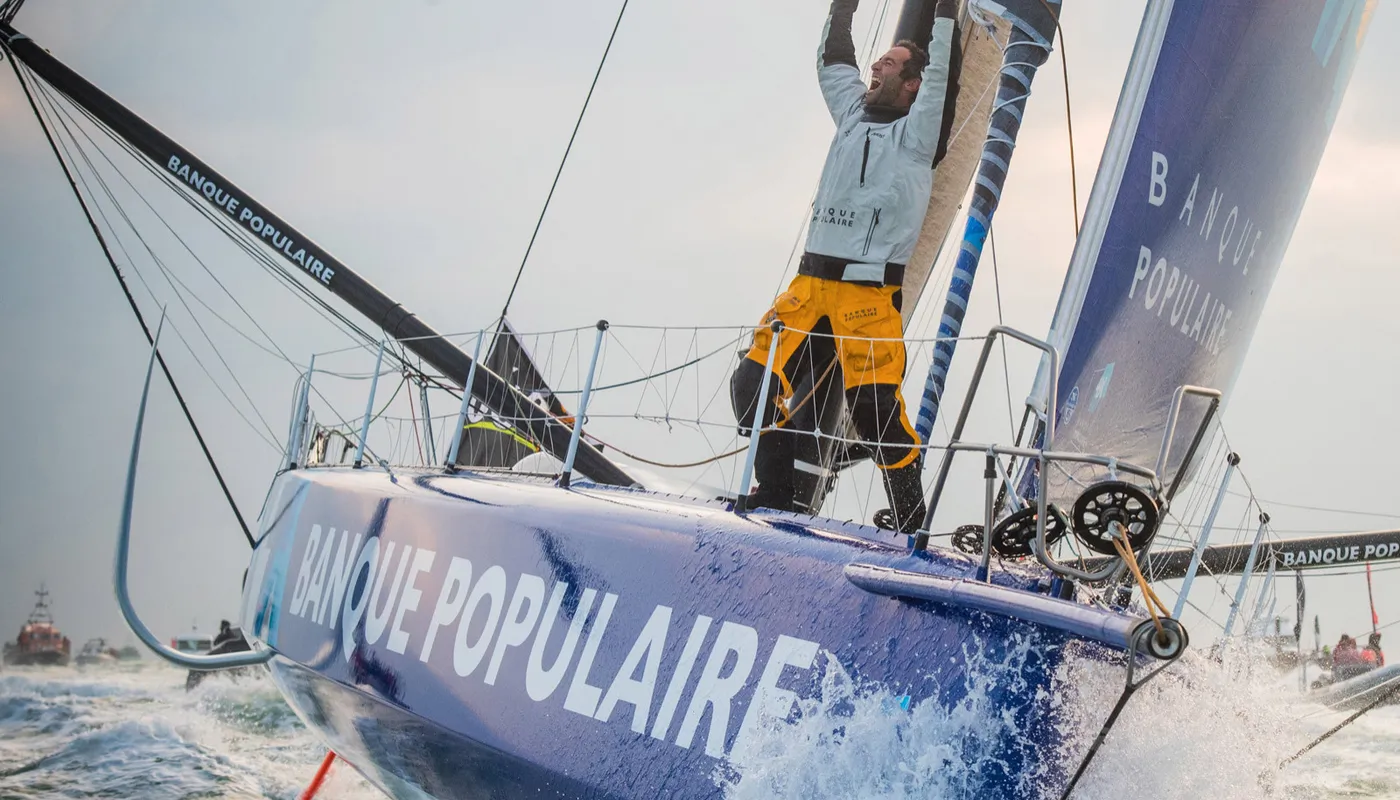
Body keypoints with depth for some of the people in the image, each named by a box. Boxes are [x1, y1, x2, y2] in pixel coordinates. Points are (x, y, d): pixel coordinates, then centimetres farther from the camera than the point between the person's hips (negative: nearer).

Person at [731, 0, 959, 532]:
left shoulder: (916, 134, 2)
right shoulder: (855, 114, 19)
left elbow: (940, 75, -8)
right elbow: (833, 63, 30)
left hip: (870, 292, -6)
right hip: (811, 283, 6)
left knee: (874, 404, -13)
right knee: (754, 383, -3)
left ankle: (908, 513, 4)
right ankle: (774, 496, 10)